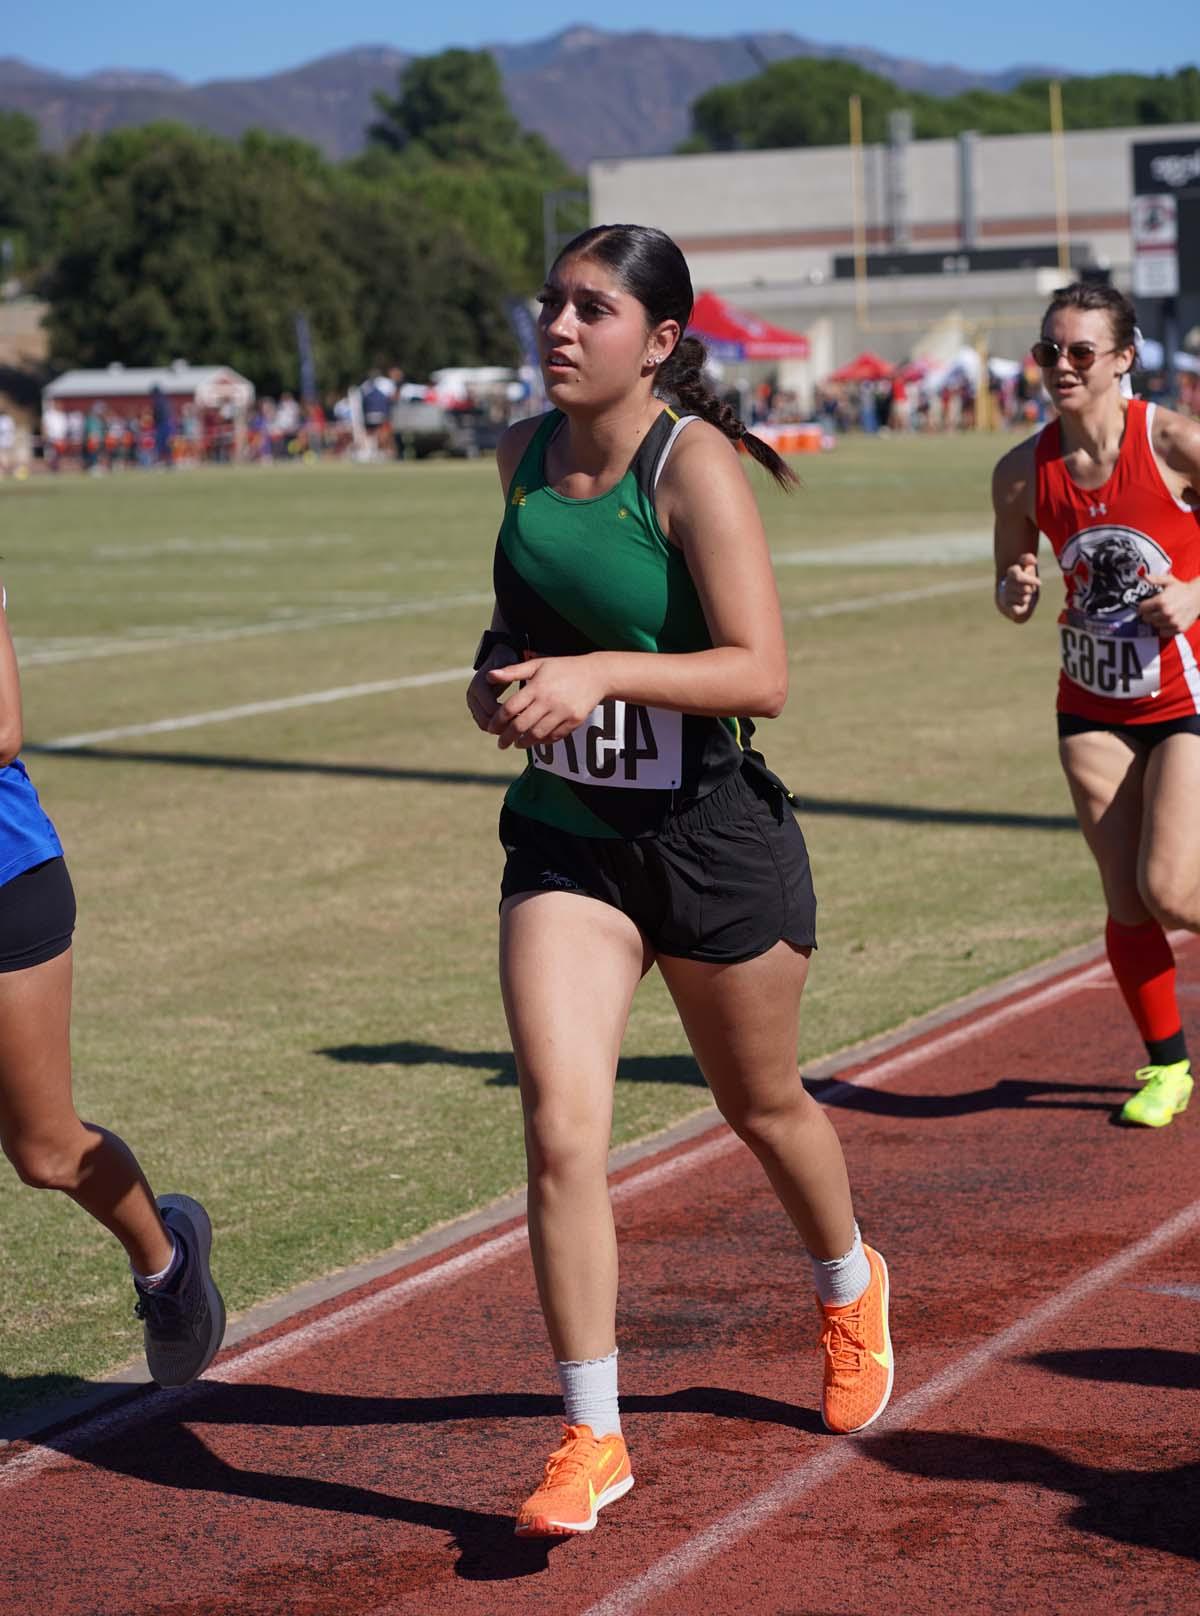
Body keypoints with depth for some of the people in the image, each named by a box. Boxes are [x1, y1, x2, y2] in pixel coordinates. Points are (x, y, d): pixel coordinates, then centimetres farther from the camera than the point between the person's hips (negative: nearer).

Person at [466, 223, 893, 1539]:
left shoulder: (694, 462, -17)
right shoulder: (524, 451, 1)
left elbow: (761, 674, -24)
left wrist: (600, 672, -35)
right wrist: (495, 673, 0)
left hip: (713, 837, -4)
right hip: (564, 838, 4)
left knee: (762, 1107, 18)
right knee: (560, 1129, -12)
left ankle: (849, 1290, 50)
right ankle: (591, 1440, -2)